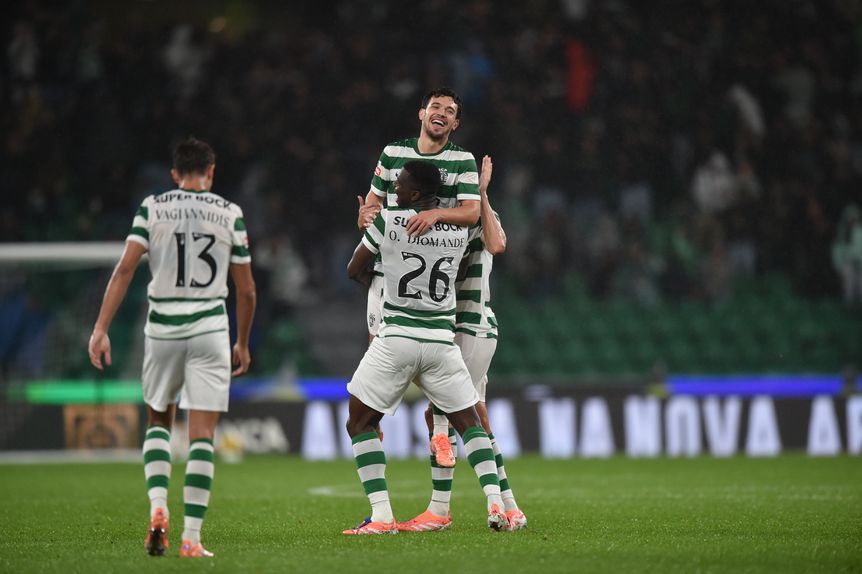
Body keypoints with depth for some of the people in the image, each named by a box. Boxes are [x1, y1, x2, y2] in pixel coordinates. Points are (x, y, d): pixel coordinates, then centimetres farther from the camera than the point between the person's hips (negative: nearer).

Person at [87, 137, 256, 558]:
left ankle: (158, 507, 0)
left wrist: (101, 328, -8)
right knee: (201, 435, 0)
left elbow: (125, 268, -7)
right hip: (209, 329, -1)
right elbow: (246, 289, 6)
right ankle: (191, 537, -5)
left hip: (162, 329, 1)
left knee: (158, 421, 21)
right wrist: (242, 344, 18)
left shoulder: (152, 208, 2)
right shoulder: (229, 213, 3)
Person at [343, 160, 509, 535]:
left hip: (396, 338, -4)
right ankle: (495, 505, -2)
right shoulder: (459, 231, 2)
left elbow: (354, 270, 7)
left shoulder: (388, 221, -8)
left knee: (360, 423, 7)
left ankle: (381, 516, -5)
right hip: (441, 340, 4)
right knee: (469, 422, 15)